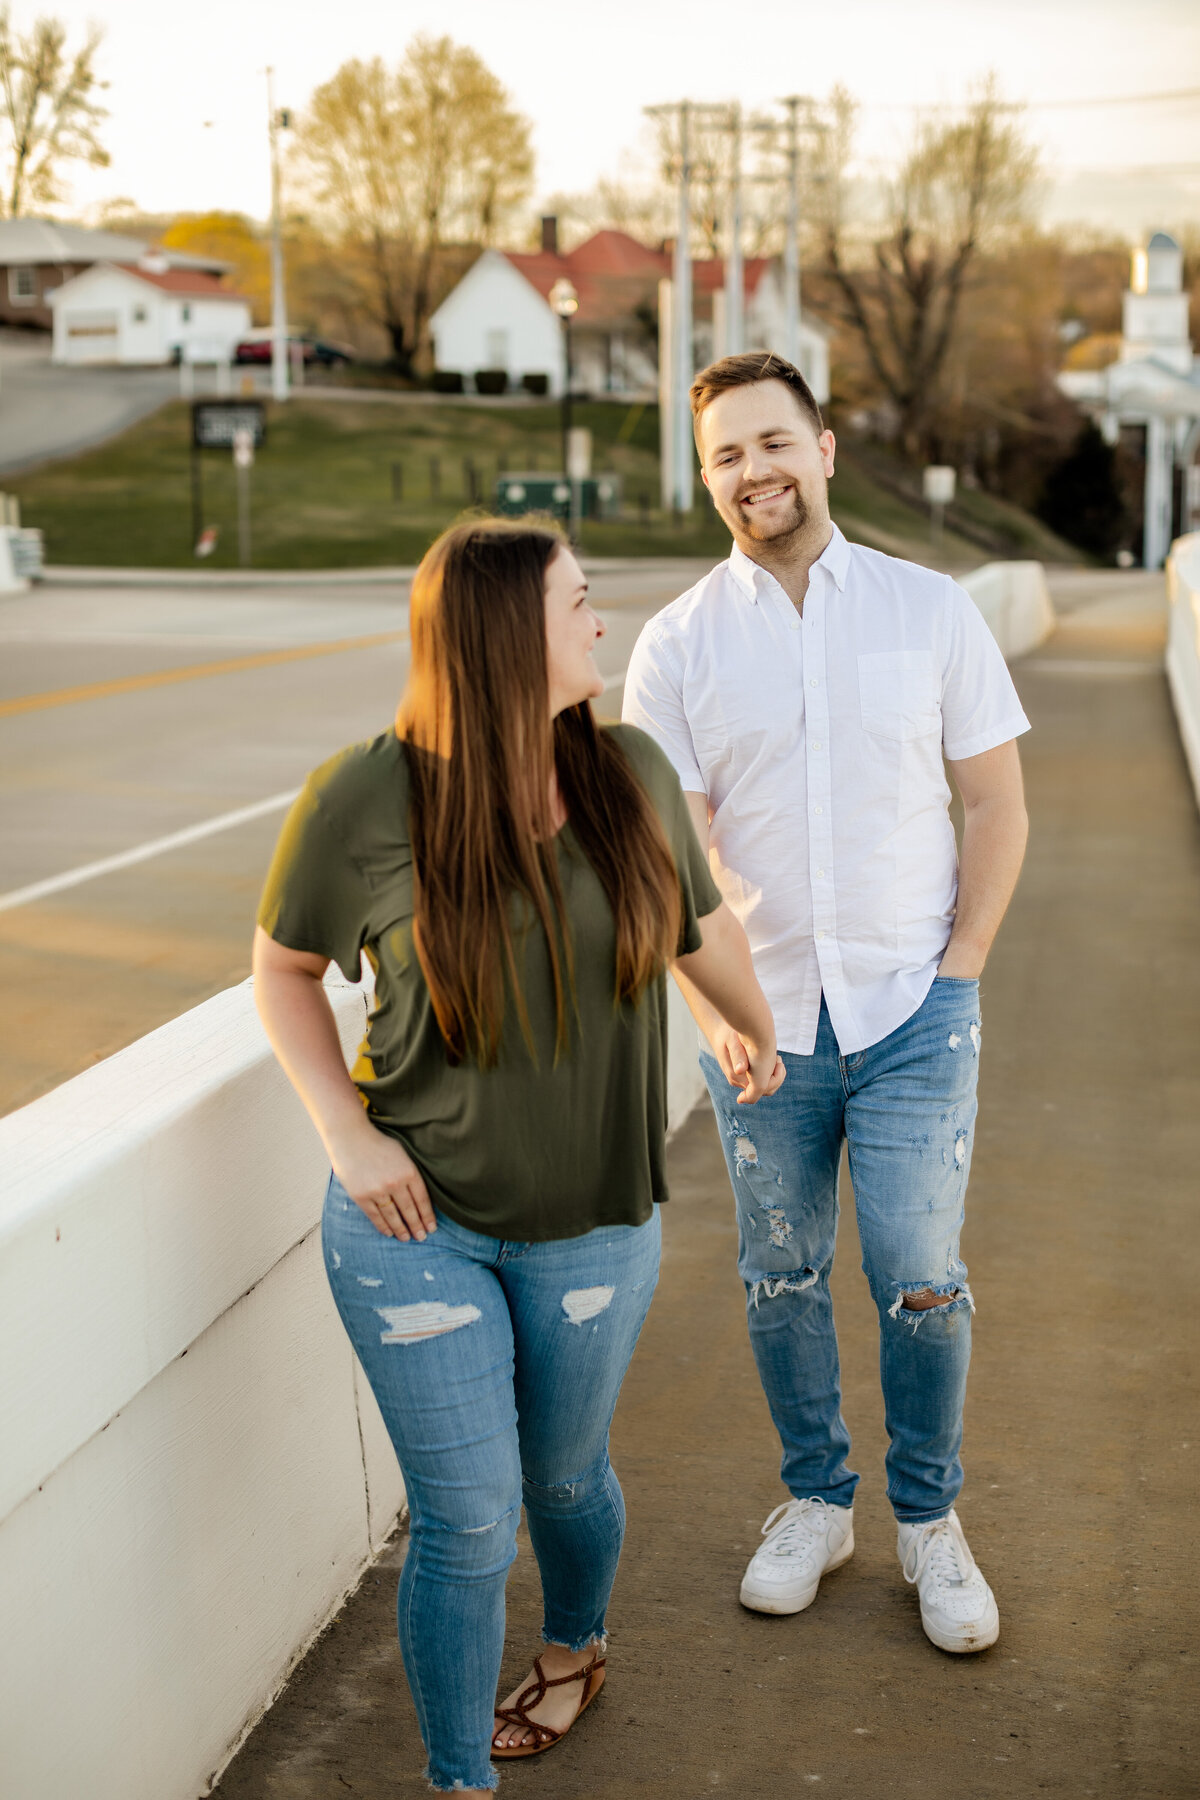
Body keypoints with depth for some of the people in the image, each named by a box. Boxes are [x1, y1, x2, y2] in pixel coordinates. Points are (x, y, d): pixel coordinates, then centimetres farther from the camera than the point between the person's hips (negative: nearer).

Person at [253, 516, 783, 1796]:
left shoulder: (629, 772, -5)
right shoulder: (367, 799, -16)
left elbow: (701, 925, 14)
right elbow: (283, 970, -1)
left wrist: (757, 1031, 30)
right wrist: (346, 1132, -12)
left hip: (591, 1225, 3)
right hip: (417, 1220, -3)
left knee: (564, 1475, 21)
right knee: (466, 1519, 1)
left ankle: (575, 1648, 54)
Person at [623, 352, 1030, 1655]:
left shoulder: (930, 611, -1)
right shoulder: (676, 646, -1)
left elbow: (996, 806, 3)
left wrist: (958, 969, -3)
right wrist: (713, 1006, -11)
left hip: (914, 1010, -1)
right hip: (761, 1017, 1)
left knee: (920, 1278, -1)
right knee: (780, 1278, 11)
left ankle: (929, 1521, 21)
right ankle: (815, 1501, 32)